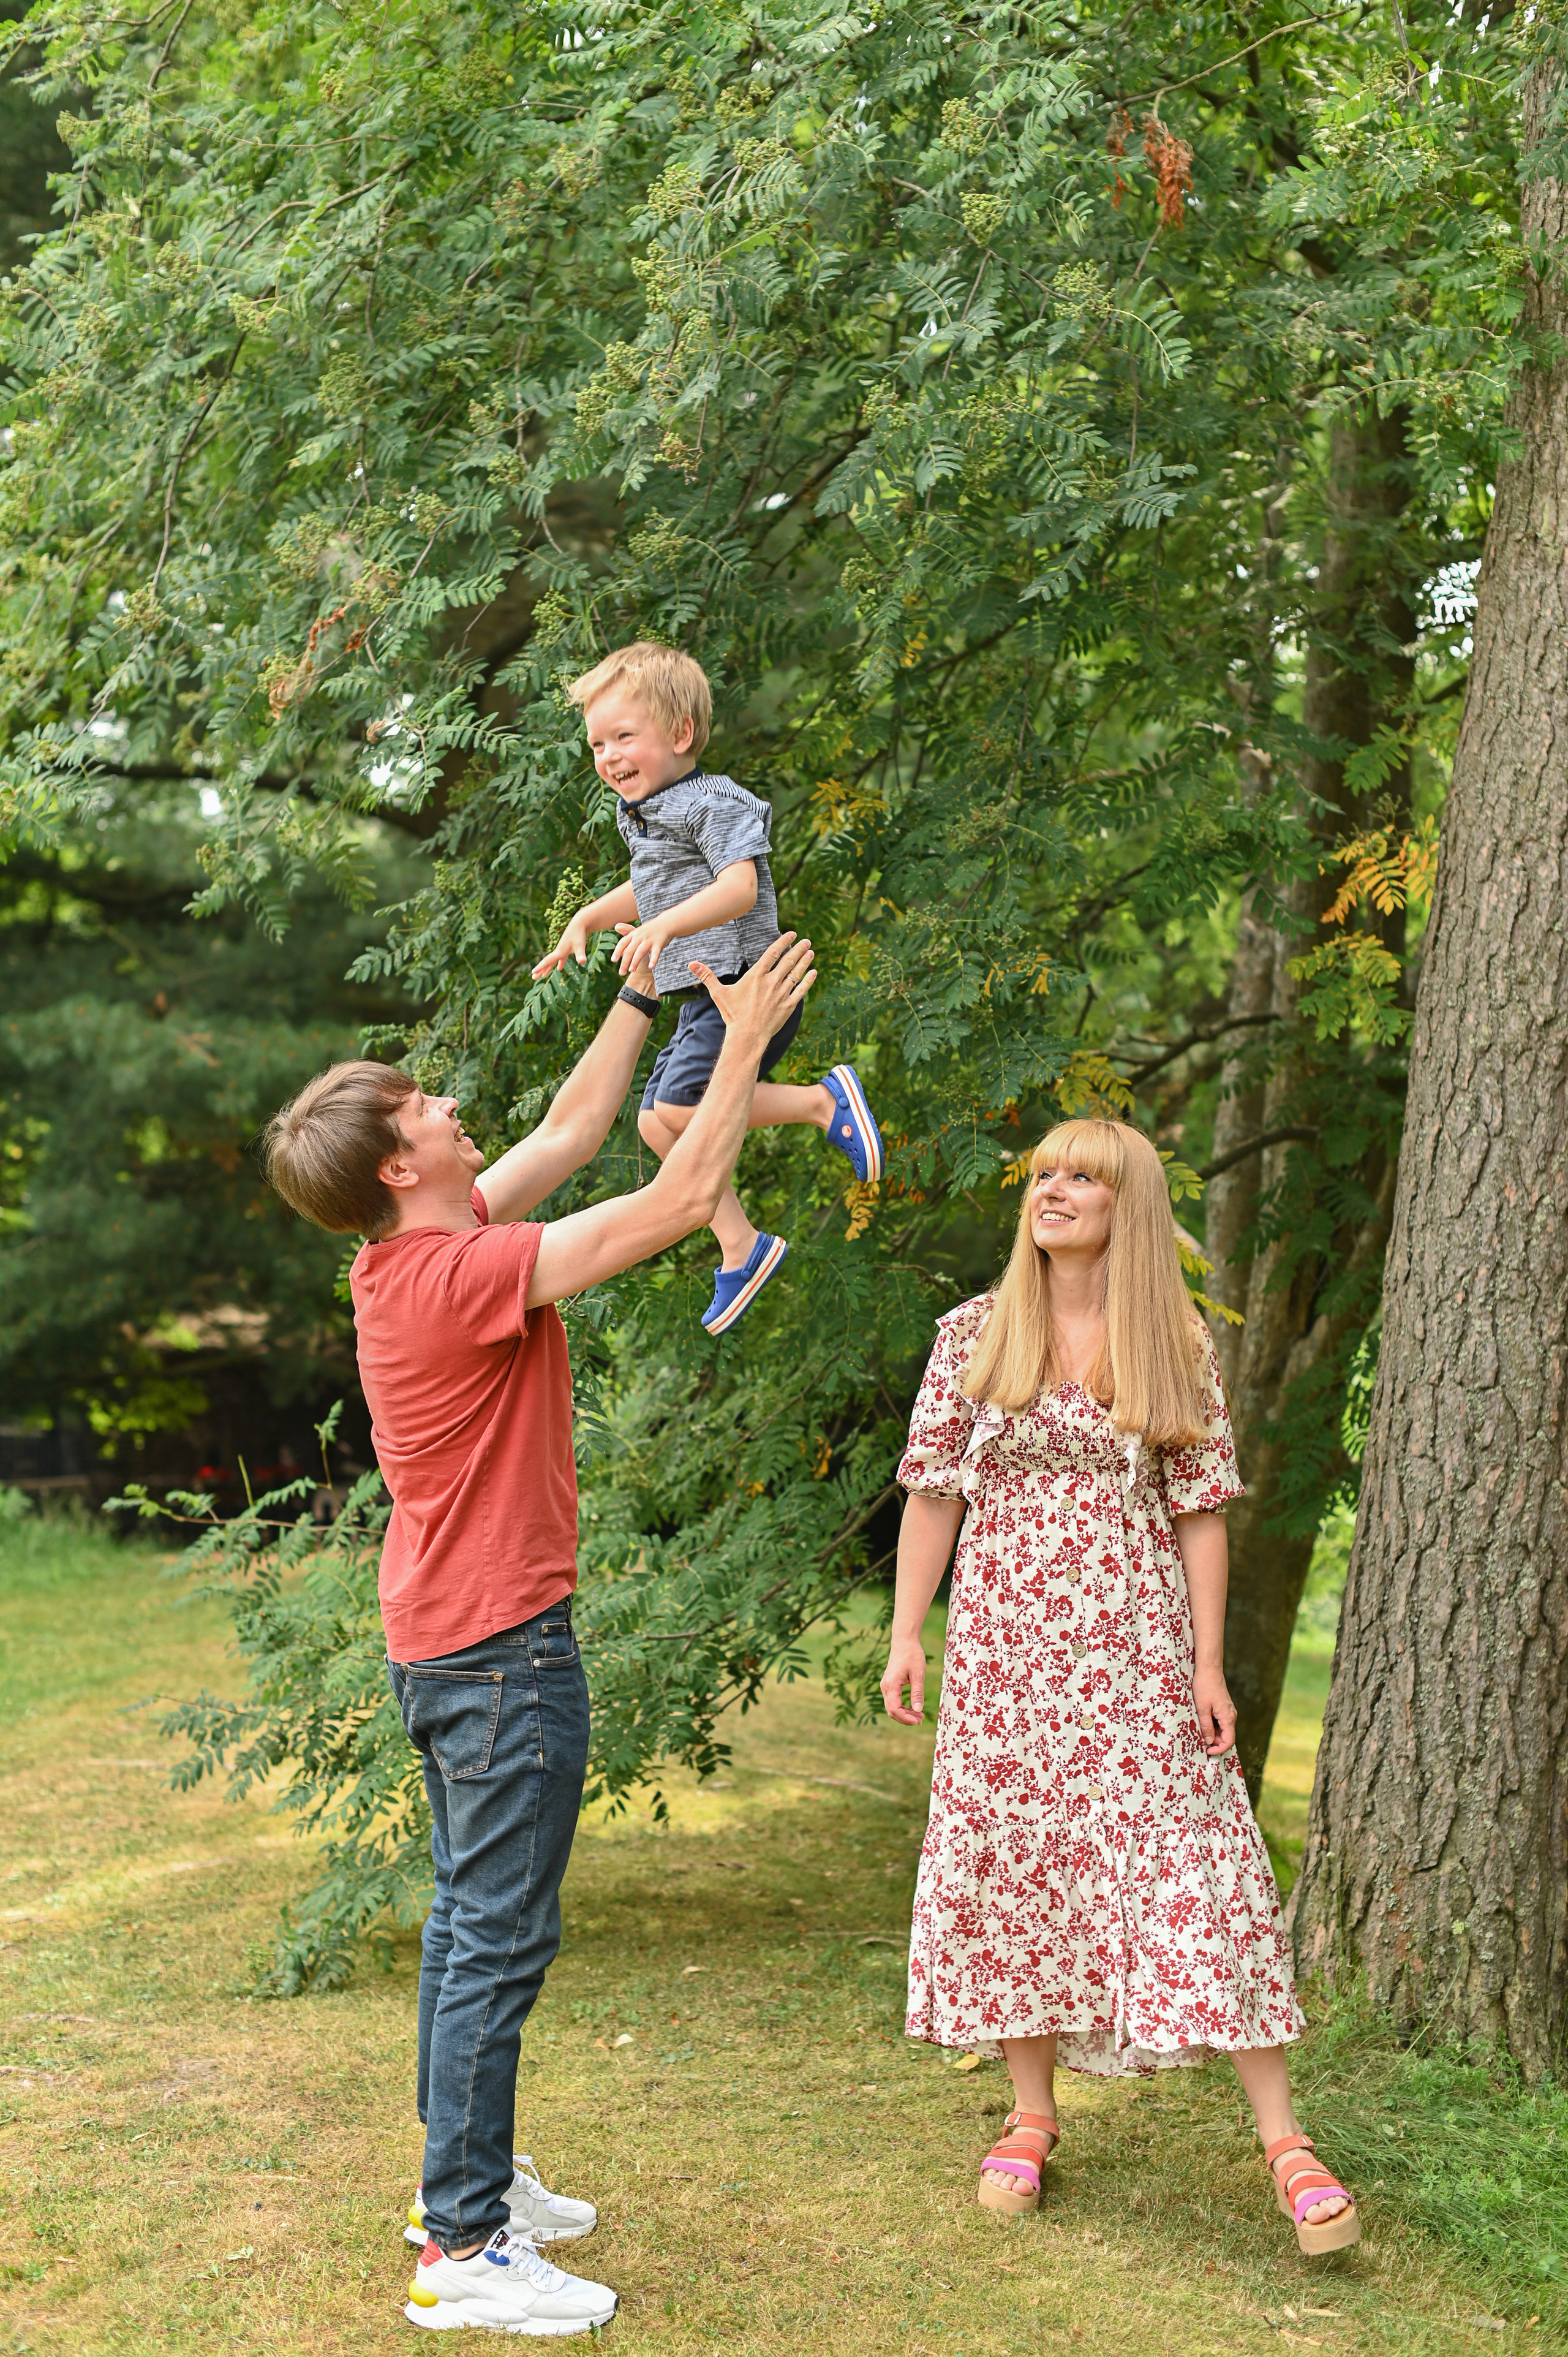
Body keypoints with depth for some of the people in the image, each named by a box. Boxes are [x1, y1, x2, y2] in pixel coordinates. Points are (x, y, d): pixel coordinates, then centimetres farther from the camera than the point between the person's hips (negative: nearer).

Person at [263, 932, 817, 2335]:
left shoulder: (420, 1252, 5)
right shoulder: (464, 1272, -23)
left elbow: (572, 1131, 17)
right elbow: (678, 1202, -21)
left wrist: (646, 993, 17)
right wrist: (745, 1037, -13)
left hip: (448, 1639, 10)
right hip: (503, 1643, -10)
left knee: (471, 1918, 18)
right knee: (500, 1940, -4)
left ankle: (467, 2178, 30)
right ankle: (464, 2249, 2)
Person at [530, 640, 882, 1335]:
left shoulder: (714, 802, -14)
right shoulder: (640, 815, 16)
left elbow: (739, 888, -29)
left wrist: (665, 926, -42)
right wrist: (586, 920, 26)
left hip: (745, 985, -10)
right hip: (703, 997, 10)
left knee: (679, 1109, -23)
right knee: (656, 1125, 10)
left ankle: (823, 1099, -12)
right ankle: (741, 1250, 19)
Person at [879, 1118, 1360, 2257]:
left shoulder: (1179, 1348, 2)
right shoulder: (975, 1333, 3)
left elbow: (1200, 1511, 1)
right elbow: (935, 1491, 5)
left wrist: (1208, 1662, -5)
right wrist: (907, 1633, 0)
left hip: (1135, 1645, -1)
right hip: (1003, 1646, 2)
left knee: (1192, 1867, -5)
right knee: (1013, 1865, 5)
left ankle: (1284, 2140, -1)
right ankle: (1034, 2117, 19)